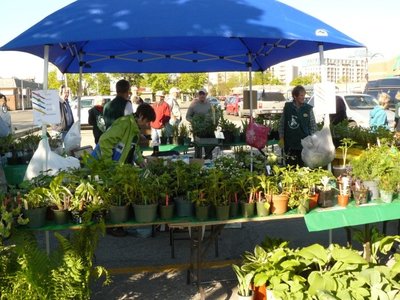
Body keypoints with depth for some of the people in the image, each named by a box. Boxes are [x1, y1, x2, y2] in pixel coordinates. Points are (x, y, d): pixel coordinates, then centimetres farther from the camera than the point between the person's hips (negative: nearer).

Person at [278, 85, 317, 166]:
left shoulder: (308, 108, 1)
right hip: (290, 144, 0)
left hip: (304, 144, 0)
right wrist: (281, 138, 3)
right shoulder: (287, 107, 2)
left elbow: (313, 126, 5)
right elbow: (282, 124, 7)